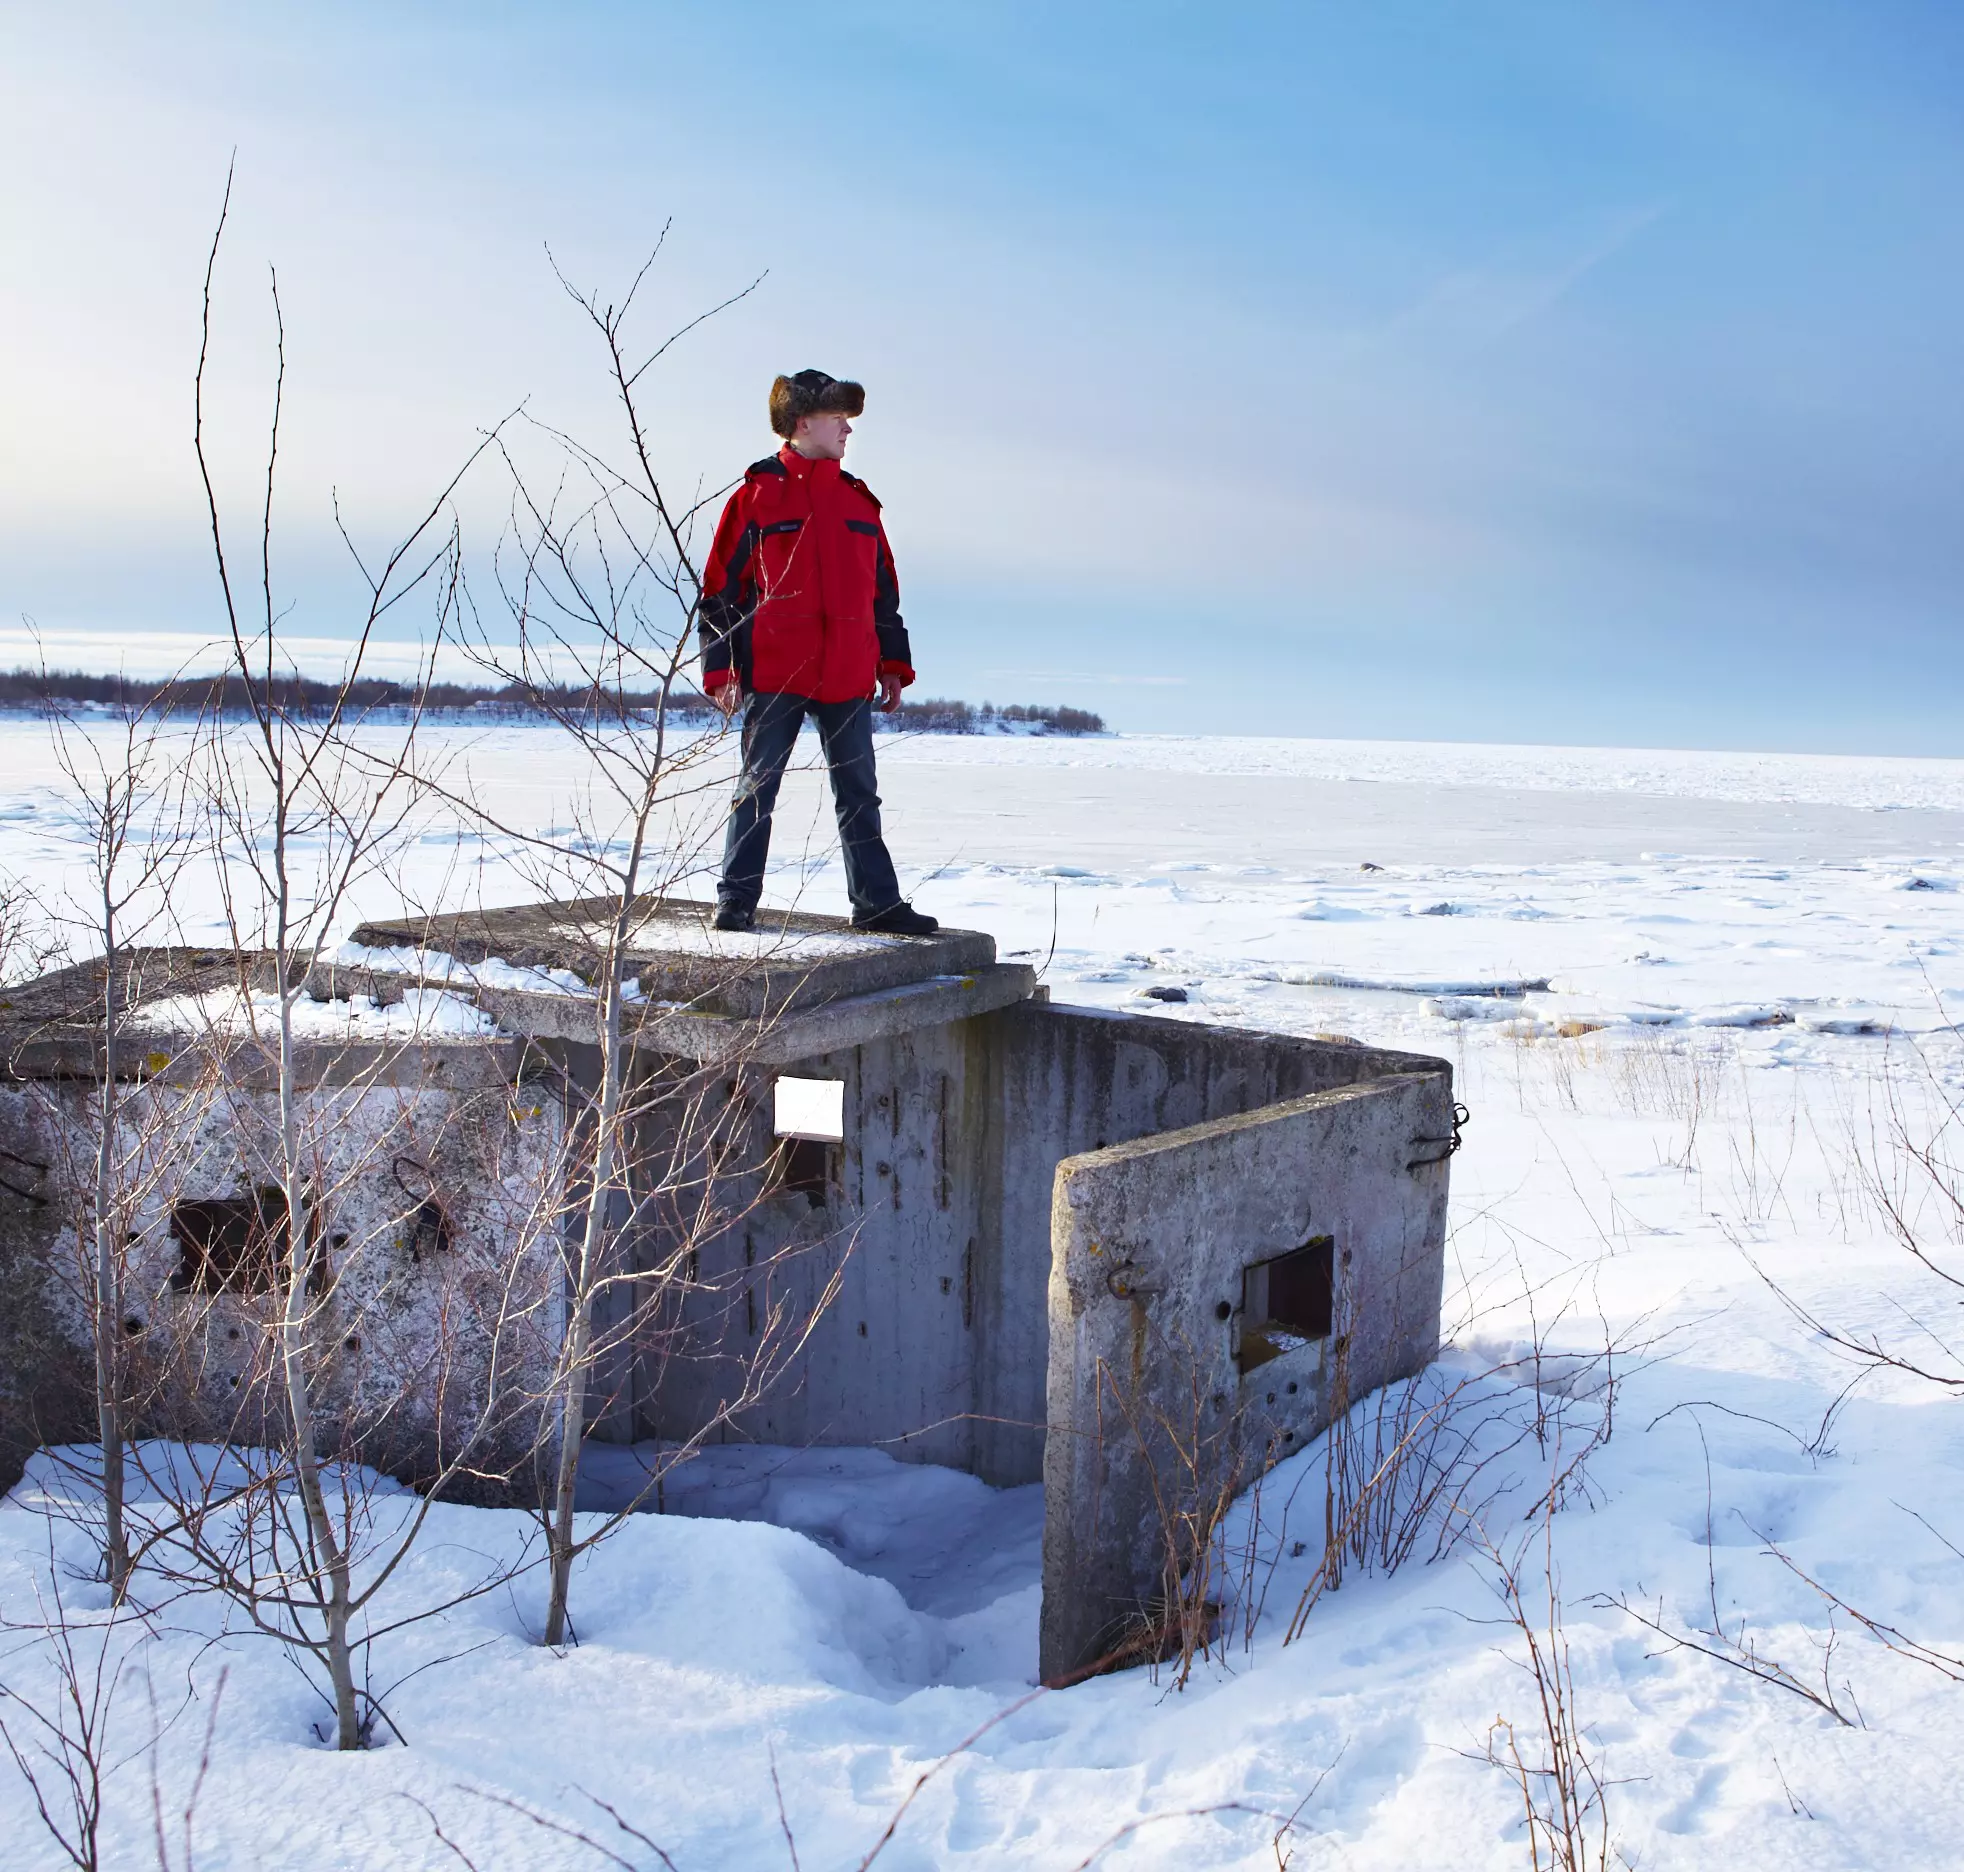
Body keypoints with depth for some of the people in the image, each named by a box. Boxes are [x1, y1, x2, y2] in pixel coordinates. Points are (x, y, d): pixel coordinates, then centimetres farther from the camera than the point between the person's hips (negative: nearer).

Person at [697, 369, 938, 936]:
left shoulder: (857, 500, 14)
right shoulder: (757, 494, 0)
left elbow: (883, 589, 19)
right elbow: (721, 587, -1)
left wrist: (893, 664, 14)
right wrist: (720, 670, -7)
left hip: (848, 679, 4)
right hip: (774, 676, -4)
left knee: (859, 794, 9)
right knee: (756, 789, 3)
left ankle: (877, 902, 15)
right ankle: (736, 900, 11)